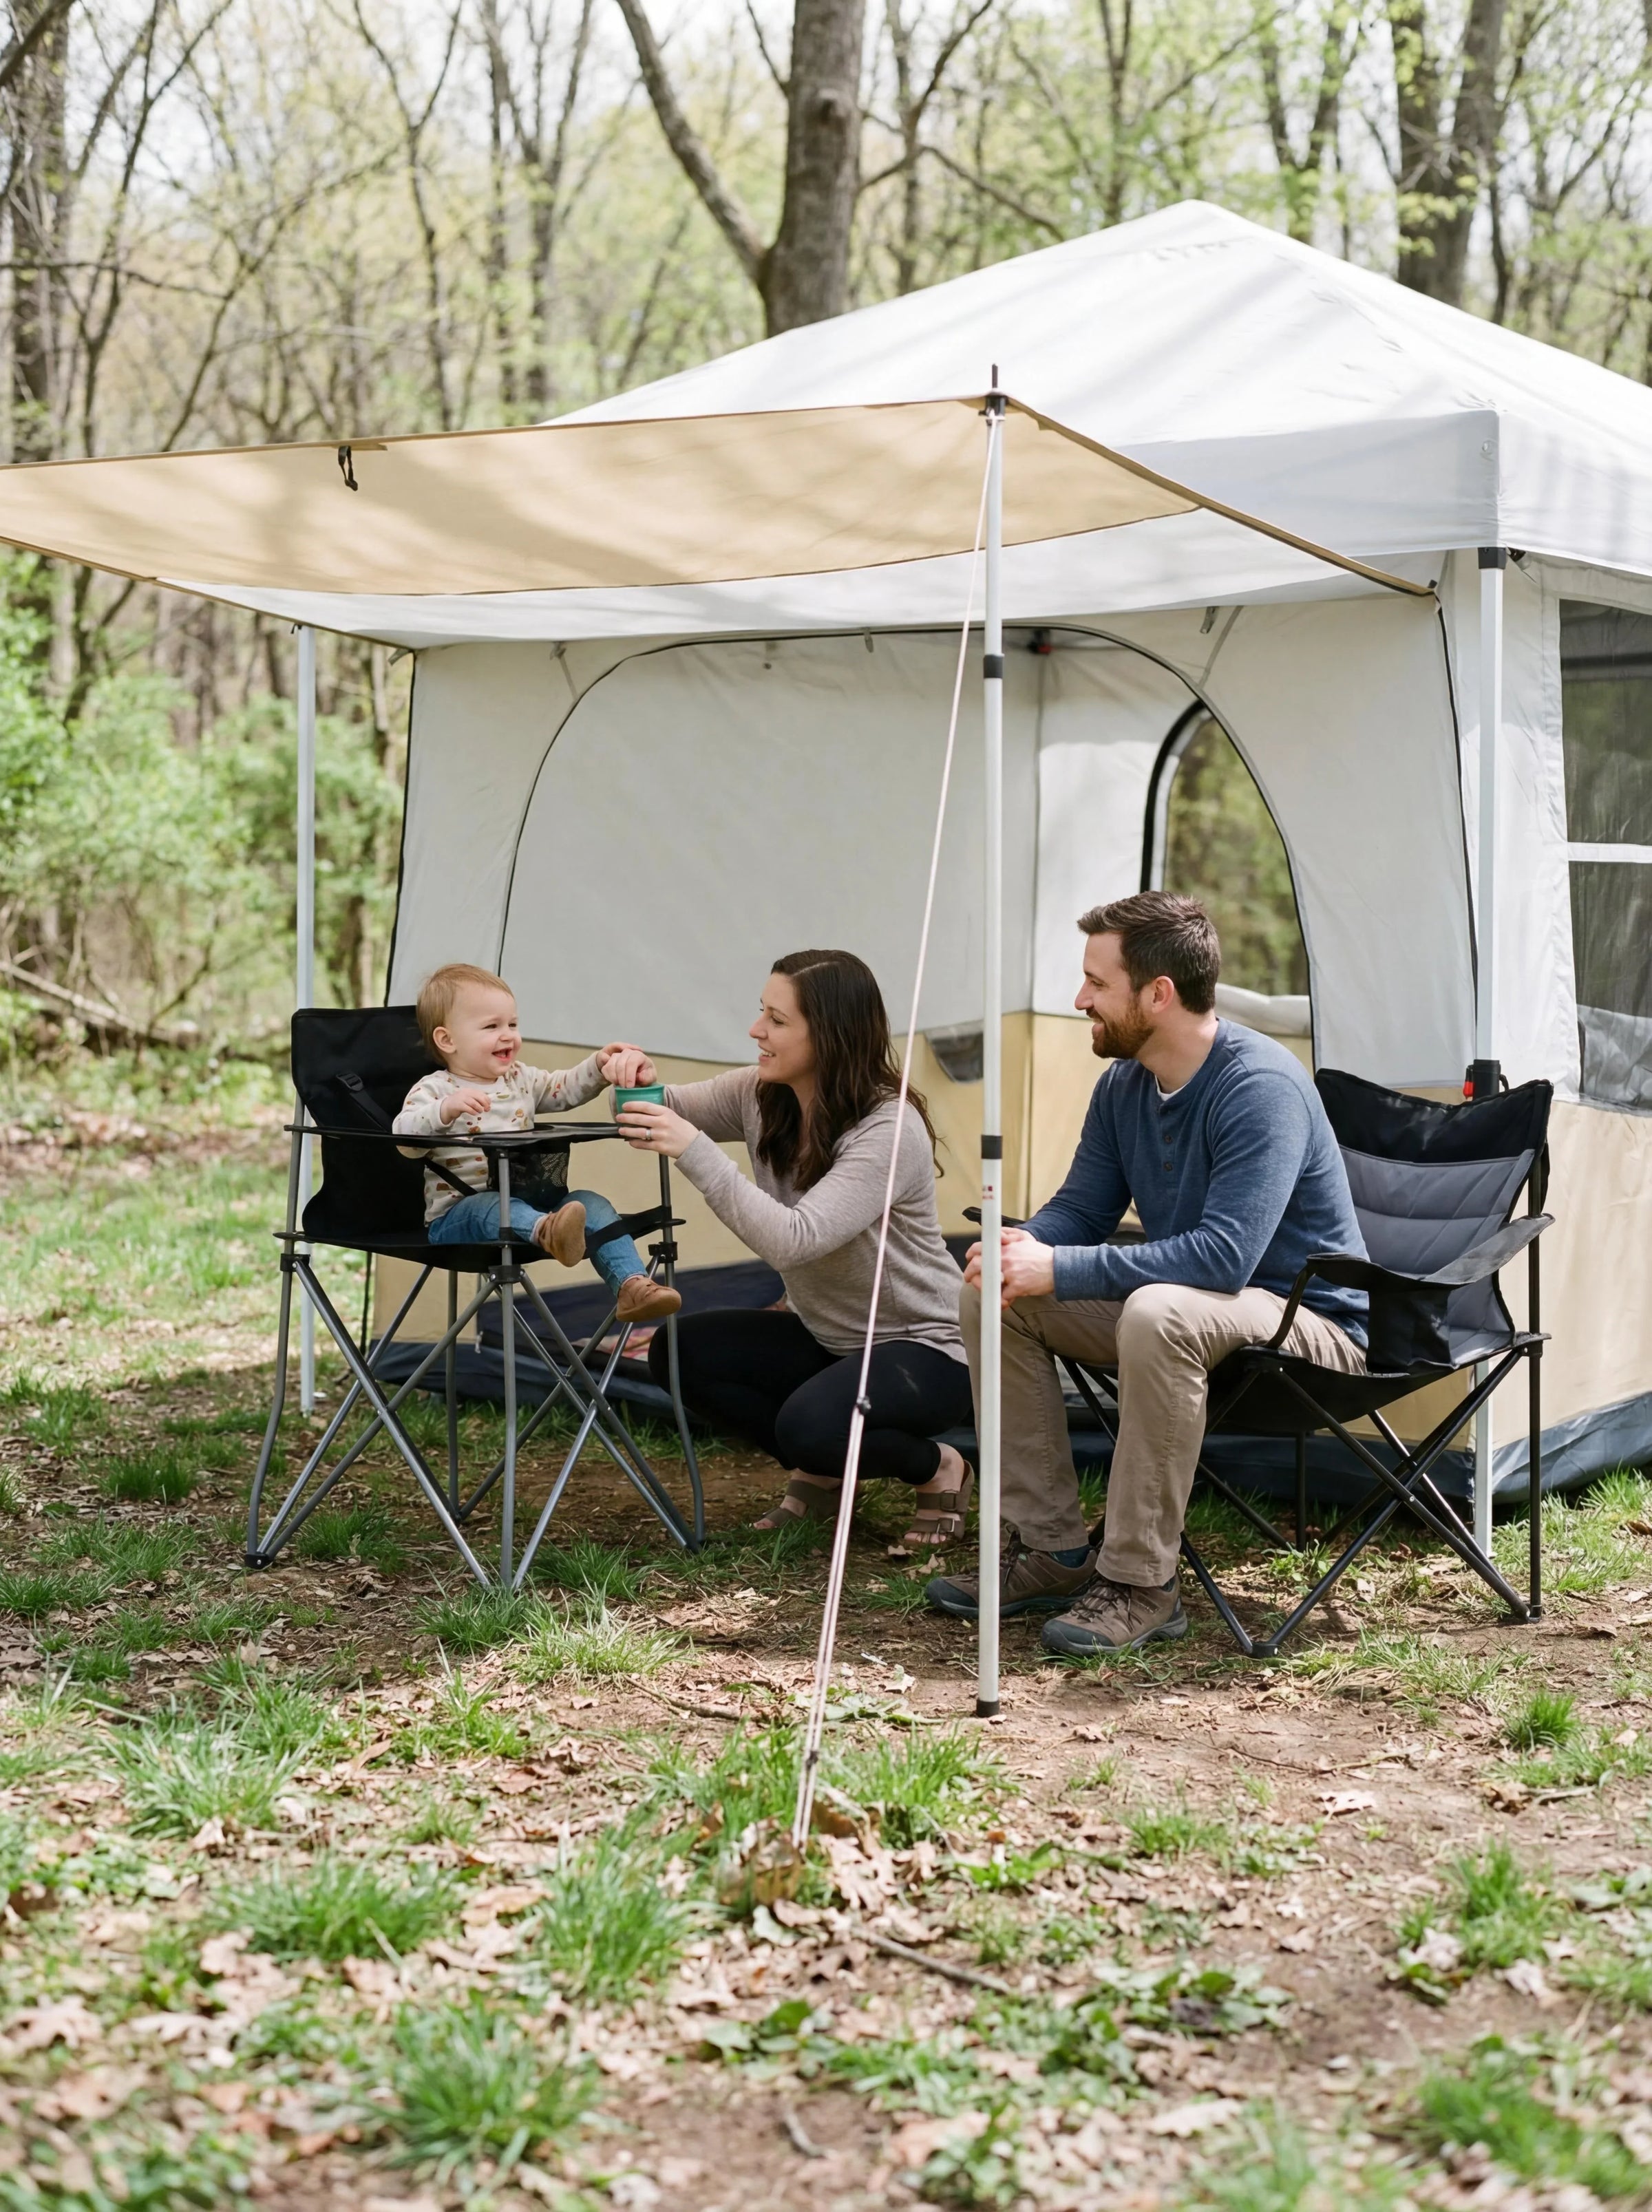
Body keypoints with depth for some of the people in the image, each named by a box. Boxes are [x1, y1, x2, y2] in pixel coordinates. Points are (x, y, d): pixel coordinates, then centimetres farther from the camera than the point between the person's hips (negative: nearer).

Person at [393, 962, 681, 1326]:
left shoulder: (522, 1081, 18)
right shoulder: (435, 1090, -3)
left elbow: (569, 1088, 13)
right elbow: (403, 1138, -19)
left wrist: (601, 1065, -7)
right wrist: (446, 1109, -35)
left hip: (527, 1199, 6)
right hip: (458, 1213, -5)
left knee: (589, 1203, -16)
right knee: (491, 1207, -38)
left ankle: (632, 1285, -31)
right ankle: (546, 1229, -70)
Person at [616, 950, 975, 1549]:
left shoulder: (889, 1131, -27)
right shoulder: (760, 1096, -5)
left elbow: (793, 1240, -38)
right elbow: (669, 1112, 6)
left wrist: (694, 1151, -41)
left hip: (923, 1345, -7)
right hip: (823, 1336, 7)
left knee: (811, 1424, -33)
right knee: (681, 1351, -12)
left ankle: (939, 1470, 0)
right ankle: (821, 1473, 8)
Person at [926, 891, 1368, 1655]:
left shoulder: (1262, 1088, -25)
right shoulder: (1123, 1084, 2)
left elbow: (1224, 1255, -34)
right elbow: (1078, 1210, 9)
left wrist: (1059, 1271, -34)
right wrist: (1022, 1248, -16)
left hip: (1313, 1328, -9)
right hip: (1189, 1312, 9)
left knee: (1160, 1312, -39)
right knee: (992, 1296, -4)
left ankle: (1141, 1584, -27)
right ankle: (1052, 1551, 0)